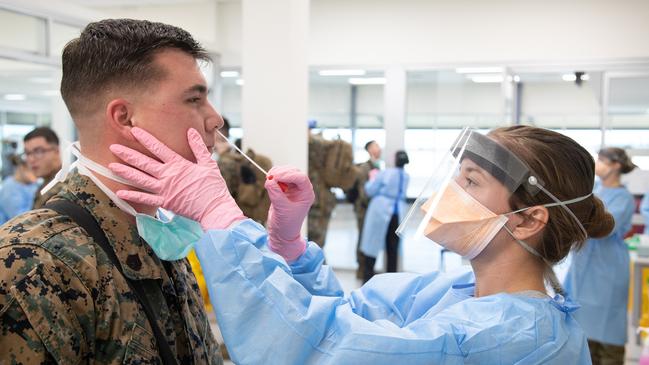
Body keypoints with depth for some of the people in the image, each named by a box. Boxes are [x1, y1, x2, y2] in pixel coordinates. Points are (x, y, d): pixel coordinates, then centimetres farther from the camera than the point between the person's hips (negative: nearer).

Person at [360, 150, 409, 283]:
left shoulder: (384, 173, -5)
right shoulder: (406, 177, 11)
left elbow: (370, 190, -5)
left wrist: (373, 178, 13)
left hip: (380, 212, -4)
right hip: (398, 214, 4)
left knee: (373, 244, 2)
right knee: (393, 249, 8)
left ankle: (368, 278, 1)